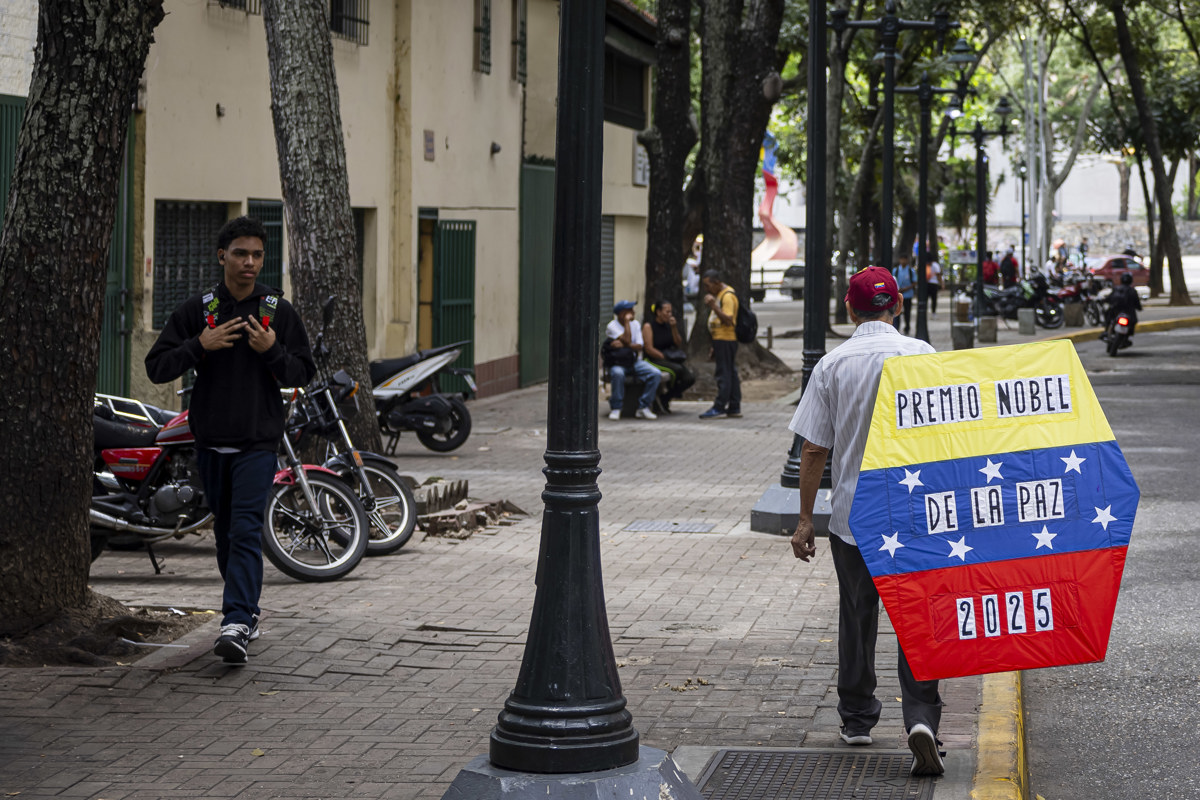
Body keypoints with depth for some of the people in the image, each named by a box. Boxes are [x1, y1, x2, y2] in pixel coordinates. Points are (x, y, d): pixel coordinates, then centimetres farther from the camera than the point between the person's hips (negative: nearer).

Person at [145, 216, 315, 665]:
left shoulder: (279, 312, 3)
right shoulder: (197, 309, 3)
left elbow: (303, 374, 6)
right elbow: (157, 367, 0)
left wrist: (273, 351, -12)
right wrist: (199, 346, -16)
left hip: (258, 442, -3)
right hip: (211, 441, 3)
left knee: (246, 531, -15)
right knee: (225, 531, 13)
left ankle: (236, 624, -24)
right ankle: (247, 613, 29)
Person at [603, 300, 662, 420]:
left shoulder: (635, 324, 9)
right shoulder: (612, 326, -8)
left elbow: (639, 346, -3)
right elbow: (627, 341, -22)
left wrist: (624, 345, -20)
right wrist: (627, 322, -14)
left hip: (635, 361, 5)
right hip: (618, 363, -5)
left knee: (656, 374, -22)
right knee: (618, 374, -41)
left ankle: (643, 408, -15)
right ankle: (616, 408, -23)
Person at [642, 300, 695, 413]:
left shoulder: (668, 325, 11)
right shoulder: (648, 326, -6)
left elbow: (679, 345, 7)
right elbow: (649, 349, -14)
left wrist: (674, 328, -5)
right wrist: (665, 358, -19)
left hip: (670, 360, 7)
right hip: (653, 361, -7)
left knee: (690, 378, -17)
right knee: (677, 369, -34)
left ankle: (665, 398, 0)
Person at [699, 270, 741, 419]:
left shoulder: (728, 296, -14)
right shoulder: (719, 295, 18)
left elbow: (728, 320, -24)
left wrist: (714, 306, -28)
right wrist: (714, 347, 24)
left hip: (725, 339, -10)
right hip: (721, 340, 10)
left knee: (724, 374, -9)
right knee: (730, 373, 10)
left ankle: (719, 407, -10)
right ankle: (734, 407, 13)